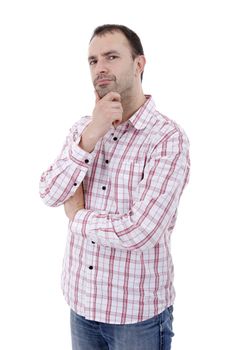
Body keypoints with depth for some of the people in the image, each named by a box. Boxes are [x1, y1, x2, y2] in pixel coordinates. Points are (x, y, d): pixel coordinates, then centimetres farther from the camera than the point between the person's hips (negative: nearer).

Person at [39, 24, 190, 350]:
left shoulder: (168, 138, -19)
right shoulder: (82, 127, 1)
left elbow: (139, 232, -26)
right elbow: (50, 194, -9)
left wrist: (77, 216, -10)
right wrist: (89, 137, -22)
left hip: (138, 311, -5)